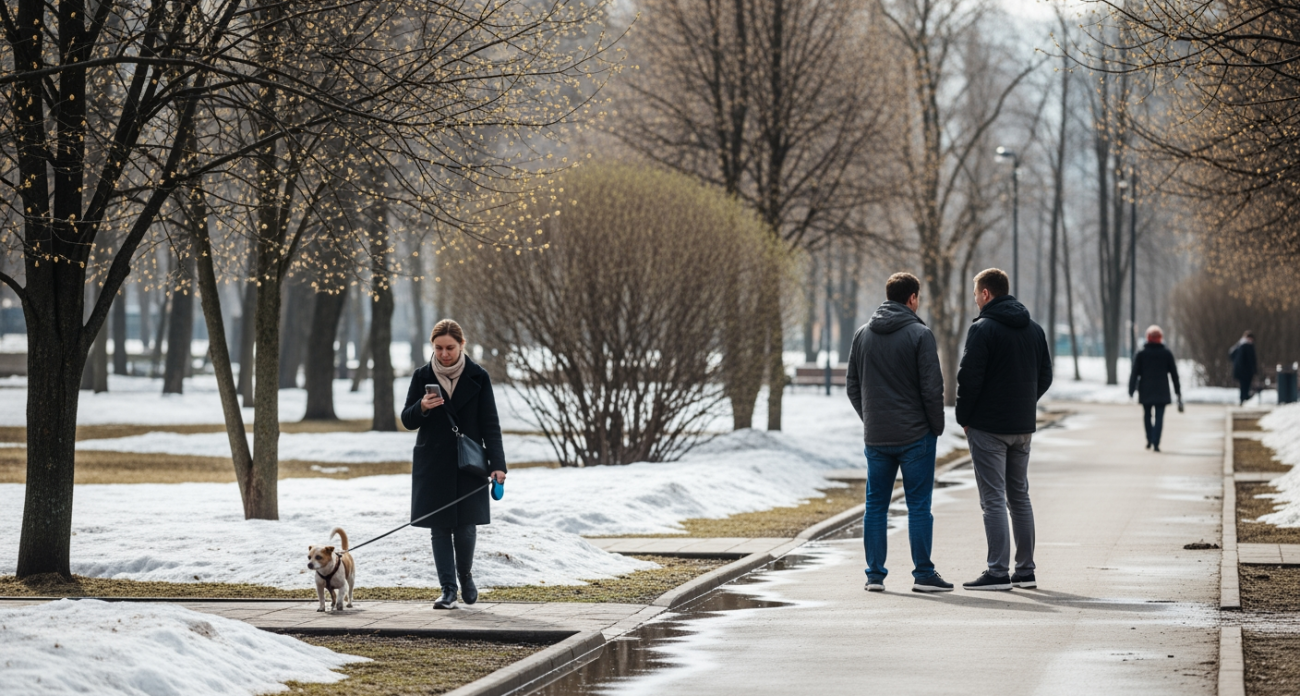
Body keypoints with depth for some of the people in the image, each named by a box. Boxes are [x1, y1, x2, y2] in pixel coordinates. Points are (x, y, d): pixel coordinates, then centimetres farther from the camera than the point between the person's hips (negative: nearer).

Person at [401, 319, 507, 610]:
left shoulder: (477, 377, -2)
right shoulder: (422, 376, 2)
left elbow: (490, 424, -1)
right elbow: (407, 420, 4)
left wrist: (497, 464, -9)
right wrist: (421, 408, -19)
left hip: (468, 465, -1)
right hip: (433, 464, 1)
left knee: (465, 527, -4)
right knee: (440, 528, -1)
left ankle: (465, 575, 23)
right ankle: (448, 589, 6)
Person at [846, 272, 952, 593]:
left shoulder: (863, 334, 7)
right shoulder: (919, 334, -9)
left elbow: (852, 386, 11)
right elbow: (932, 387, -12)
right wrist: (936, 426, -1)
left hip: (876, 437, 4)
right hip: (915, 435, -4)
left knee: (875, 506, 8)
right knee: (918, 506, 0)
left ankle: (875, 574, 8)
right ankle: (923, 574, 1)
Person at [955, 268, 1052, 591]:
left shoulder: (983, 329, -12)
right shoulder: (1034, 329, 10)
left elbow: (969, 377, -16)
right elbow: (1045, 376, 13)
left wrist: (963, 416, -4)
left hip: (988, 427, -7)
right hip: (1023, 425, 7)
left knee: (993, 499, -6)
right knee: (1019, 497, 14)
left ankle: (998, 572, -9)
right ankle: (1025, 570, 15)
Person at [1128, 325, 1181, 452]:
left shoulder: (1141, 354, -1)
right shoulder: (1167, 354, 1)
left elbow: (1134, 373, -4)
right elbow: (1174, 374, 4)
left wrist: (1131, 390, -2)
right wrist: (1178, 391, 11)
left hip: (1146, 391, 1)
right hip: (1161, 392, -1)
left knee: (1147, 415, 16)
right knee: (1159, 417, -2)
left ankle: (1150, 440, 14)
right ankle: (1156, 443, -12)